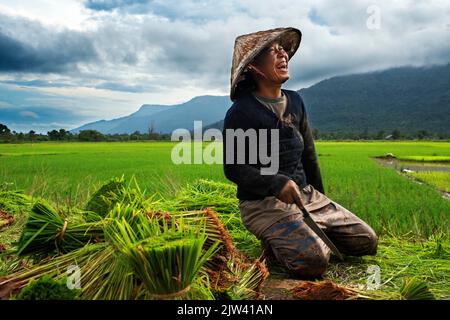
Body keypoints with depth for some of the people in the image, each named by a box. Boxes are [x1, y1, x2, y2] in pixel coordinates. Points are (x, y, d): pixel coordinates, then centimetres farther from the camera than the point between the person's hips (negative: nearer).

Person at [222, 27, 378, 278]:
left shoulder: (295, 101, 8)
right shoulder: (241, 112, -12)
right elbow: (234, 168, -13)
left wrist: (321, 197, 22)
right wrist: (277, 184, -26)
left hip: (307, 194, 7)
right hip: (263, 202, -6)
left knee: (367, 241, 3)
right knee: (315, 261, -26)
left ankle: (304, 233, 17)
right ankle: (274, 239, 2)